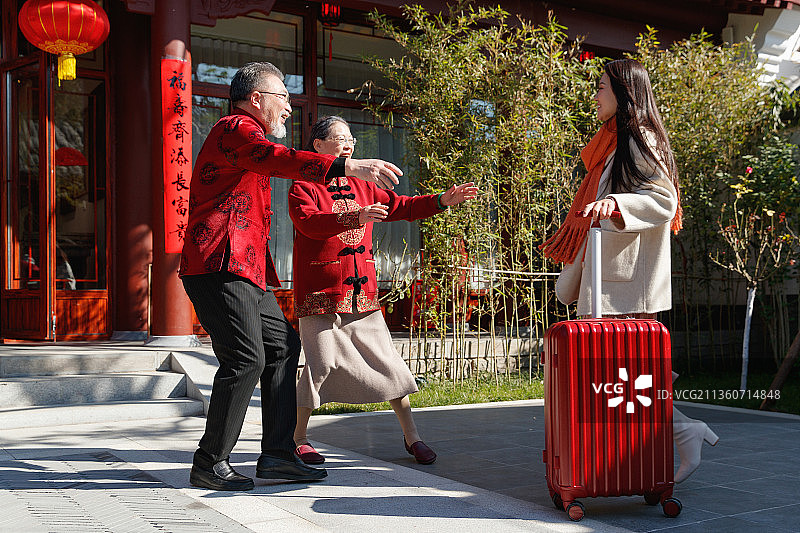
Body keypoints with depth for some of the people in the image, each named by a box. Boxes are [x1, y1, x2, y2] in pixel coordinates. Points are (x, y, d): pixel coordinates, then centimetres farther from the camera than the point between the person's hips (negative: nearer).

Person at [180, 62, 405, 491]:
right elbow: (279, 159, -28)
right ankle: (209, 464, -4)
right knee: (246, 359, -16)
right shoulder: (236, 128, -7)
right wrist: (349, 166, -38)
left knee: (283, 346, 9)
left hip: (245, 271, 11)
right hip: (220, 267, -11)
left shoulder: (243, 135, 29)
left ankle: (276, 454, 12)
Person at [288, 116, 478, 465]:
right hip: (321, 293, -5)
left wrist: (443, 201, 2)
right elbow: (310, 222, -21)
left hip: (362, 293, 6)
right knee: (322, 363, -7)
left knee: (387, 363, 4)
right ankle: (298, 438, 12)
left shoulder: (362, 188, 18)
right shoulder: (303, 189, -2)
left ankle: (411, 436, 14)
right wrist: (357, 216, -35)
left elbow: (401, 207, 16)